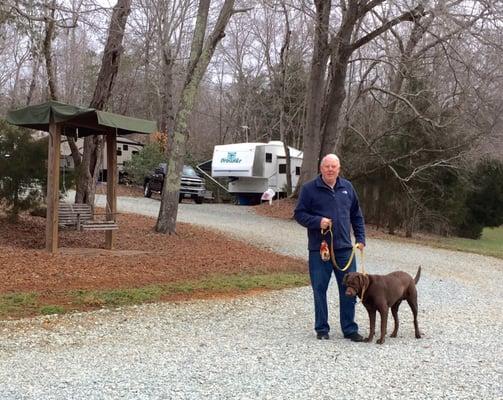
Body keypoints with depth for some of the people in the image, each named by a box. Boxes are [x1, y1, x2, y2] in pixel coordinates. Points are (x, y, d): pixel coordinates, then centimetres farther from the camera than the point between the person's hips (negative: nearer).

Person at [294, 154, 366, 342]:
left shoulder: (347, 187, 9)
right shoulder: (309, 189, -3)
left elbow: (356, 215, 16)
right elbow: (299, 214, -3)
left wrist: (360, 238, 10)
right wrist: (318, 221, -18)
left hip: (344, 248, 3)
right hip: (319, 249, -3)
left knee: (349, 289, 5)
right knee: (320, 290, 4)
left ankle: (350, 329, 17)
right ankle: (322, 328, 18)